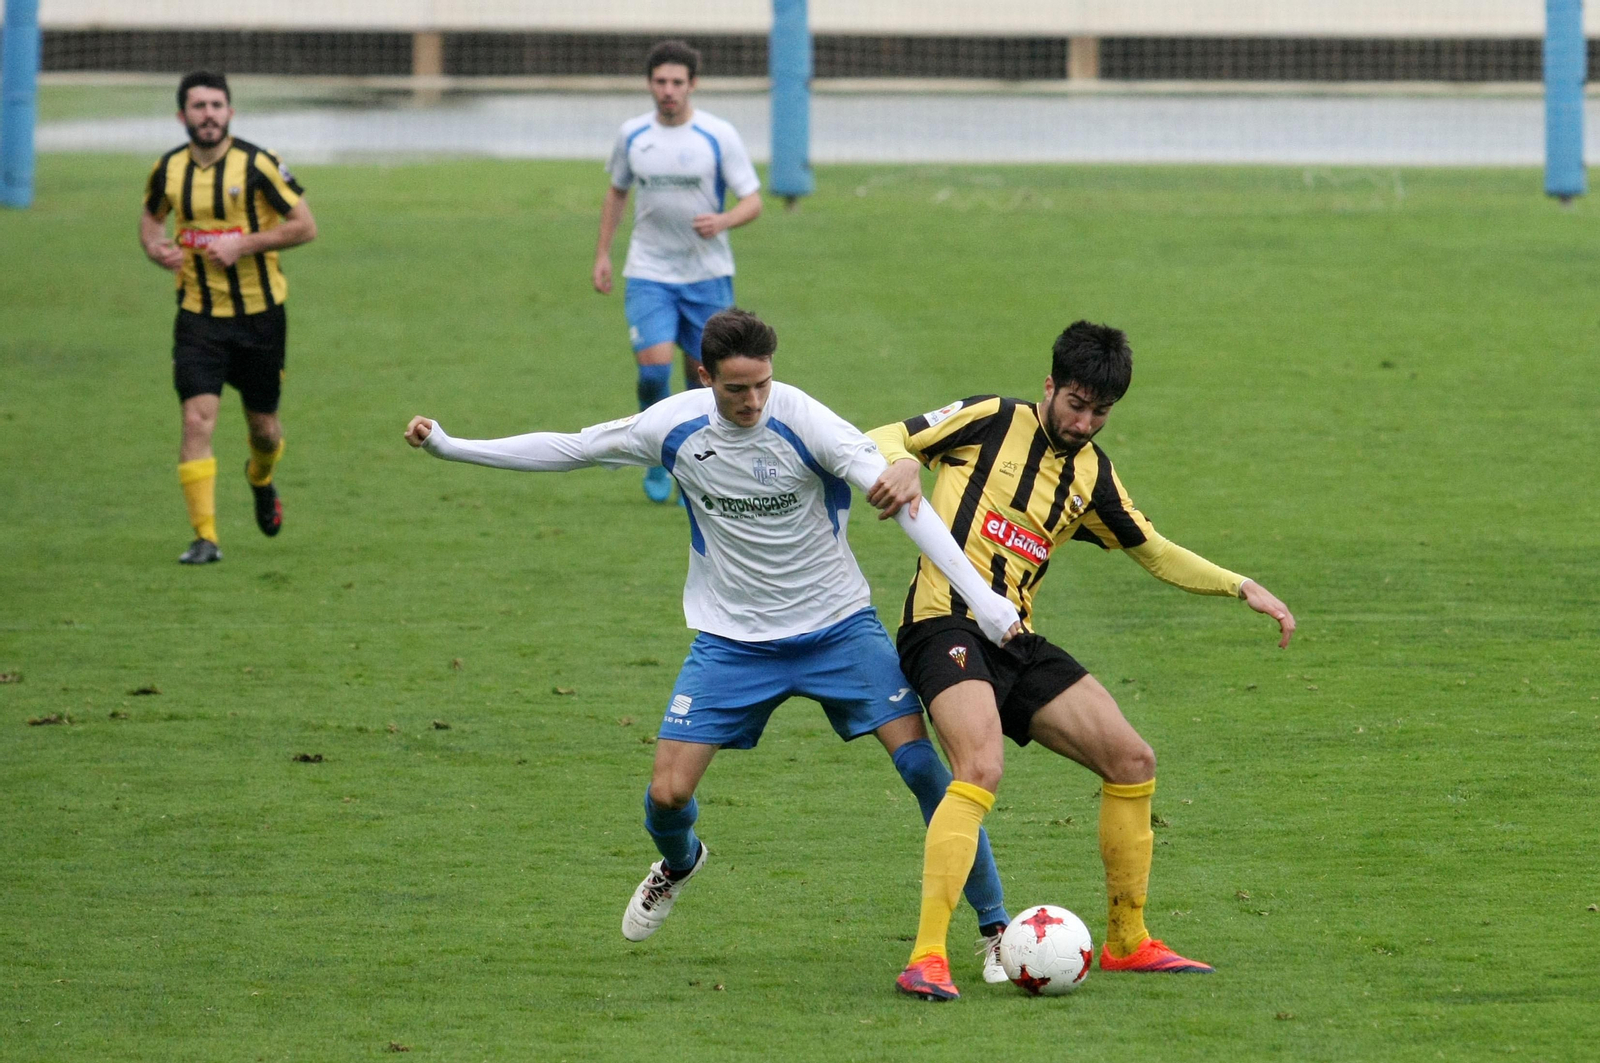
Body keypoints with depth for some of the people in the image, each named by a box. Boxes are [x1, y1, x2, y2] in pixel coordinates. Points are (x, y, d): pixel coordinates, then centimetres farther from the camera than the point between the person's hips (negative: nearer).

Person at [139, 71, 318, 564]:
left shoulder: (258, 165, -11)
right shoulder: (169, 169, 0)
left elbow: (305, 226, -9)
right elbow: (151, 215, 20)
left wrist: (244, 245, -19)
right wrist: (155, 246, -4)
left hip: (259, 314, -1)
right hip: (198, 315, 1)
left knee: (263, 425, 11)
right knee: (197, 420, -15)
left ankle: (261, 480, 48)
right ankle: (205, 537, -12)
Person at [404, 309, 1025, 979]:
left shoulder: (801, 420, -20)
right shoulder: (674, 426, -10)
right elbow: (568, 450, 5)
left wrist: (981, 596, -30)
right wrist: (450, 447, 5)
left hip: (837, 624, -2)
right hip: (733, 639, 2)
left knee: (920, 763, -14)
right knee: (667, 793, -5)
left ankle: (994, 928, -1)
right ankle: (678, 863, 34)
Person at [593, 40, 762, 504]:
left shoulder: (719, 136, -6)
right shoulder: (632, 134, 2)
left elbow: (753, 202, -5)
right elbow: (616, 191, 18)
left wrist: (722, 221, -26)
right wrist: (602, 253, 12)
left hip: (707, 273, -1)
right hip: (649, 272, 1)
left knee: (702, 372, 1)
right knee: (654, 365, -16)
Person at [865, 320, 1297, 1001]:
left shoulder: (1091, 475, 16)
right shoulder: (991, 422, -1)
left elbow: (1154, 553, 27)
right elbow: (881, 439, -2)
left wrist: (1242, 588, 16)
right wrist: (900, 463, -27)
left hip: (1015, 642, 7)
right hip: (946, 624, -7)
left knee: (1131, 761, 4)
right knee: (982, 768, -31)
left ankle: (1128, 943, 19)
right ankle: (925, 959, -34)